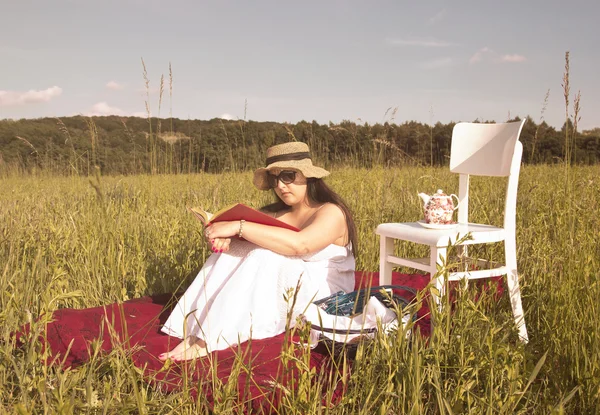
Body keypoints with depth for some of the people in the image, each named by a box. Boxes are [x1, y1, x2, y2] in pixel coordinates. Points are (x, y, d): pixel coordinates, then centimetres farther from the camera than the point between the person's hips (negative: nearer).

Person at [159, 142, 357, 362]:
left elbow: (299, 244, -31)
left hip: (321, 298, -6)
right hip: (283, 293, 6)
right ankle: (196, 332, -28)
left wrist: (239, 226, -32)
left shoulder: (332, 213, -12)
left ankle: (209, 341, -33)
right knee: (231, 249, -13)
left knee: (265, 258, -30)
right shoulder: (277, 213, 9)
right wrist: (224, 235, -25)